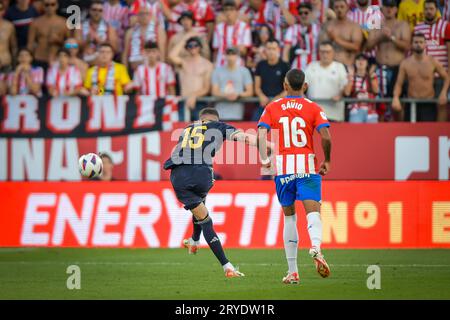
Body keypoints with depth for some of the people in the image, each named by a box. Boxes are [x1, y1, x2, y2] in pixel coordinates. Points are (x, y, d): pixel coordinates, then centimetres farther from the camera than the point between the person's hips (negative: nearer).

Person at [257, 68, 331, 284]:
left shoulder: (272, 108, 6)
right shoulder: (313, 108, 3)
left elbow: (261, 134, -6)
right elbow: (326, 137, -8)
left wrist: (264, 160, 4)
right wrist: (327, 161, 5)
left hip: (282, 166, 2)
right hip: (307, 165, -1)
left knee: (289, 216, 12)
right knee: (313, 211, -8)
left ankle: (292, 271, 11)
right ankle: (315, 247, -41)